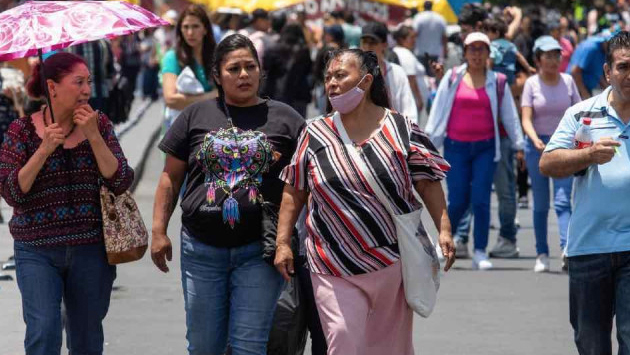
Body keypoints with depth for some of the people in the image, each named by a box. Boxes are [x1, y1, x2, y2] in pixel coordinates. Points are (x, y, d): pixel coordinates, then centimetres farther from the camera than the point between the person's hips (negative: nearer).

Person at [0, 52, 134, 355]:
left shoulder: (99, 124, 3)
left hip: (90, 250, 2)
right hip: (37, 252, -2)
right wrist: (44, 149, -17)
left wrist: (93, 136, -15)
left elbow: (121, 183, -6)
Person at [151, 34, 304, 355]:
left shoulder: (284, 118, 4)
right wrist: (158, 231, 4)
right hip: (202, 250, 2)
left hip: (258, 251, -2)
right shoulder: (196, 116, 8)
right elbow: (171, 178, 11)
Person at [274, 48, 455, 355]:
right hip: (335, 266, 0)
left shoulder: (400, 130, -1)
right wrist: (283, 243, 3)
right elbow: (294, 191, 8)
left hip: (394, 260, 0)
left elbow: (428, 183, 1)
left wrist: (443, 229, -9)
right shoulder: (315, 134, 4)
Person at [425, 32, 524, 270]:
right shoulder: (453, 78, 5)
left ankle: (480, 253, -4)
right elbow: (438, 110, 7)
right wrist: (430, 141, 4)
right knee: (458, 201, -3)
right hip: (456, 146, 0)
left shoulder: (497, 82, 7)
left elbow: (509, 116, 12)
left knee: (481, 199, -8)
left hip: (485, 147, 0)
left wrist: (519, 144, 9)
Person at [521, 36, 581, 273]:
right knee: (541, 204, 5)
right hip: (538, 145, 0)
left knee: (562, 201, -13)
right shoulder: (532, 84, -1)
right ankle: (542, 255, 11)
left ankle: (567, 250, -24)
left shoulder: (568, 81, 5)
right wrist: (535, 140, -27)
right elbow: (526, 119, -9)